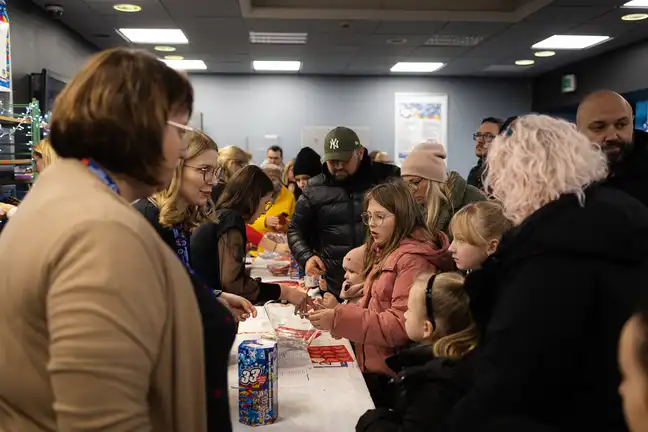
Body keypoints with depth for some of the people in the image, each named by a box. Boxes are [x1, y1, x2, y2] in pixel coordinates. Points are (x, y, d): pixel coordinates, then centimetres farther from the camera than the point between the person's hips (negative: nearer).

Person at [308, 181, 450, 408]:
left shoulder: (413, 260, -15)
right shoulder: (385, 253, 15)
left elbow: (401, 326, -21)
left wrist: (339, 320, -22)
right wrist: (336, 310, -1)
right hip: (369, 366, 8)